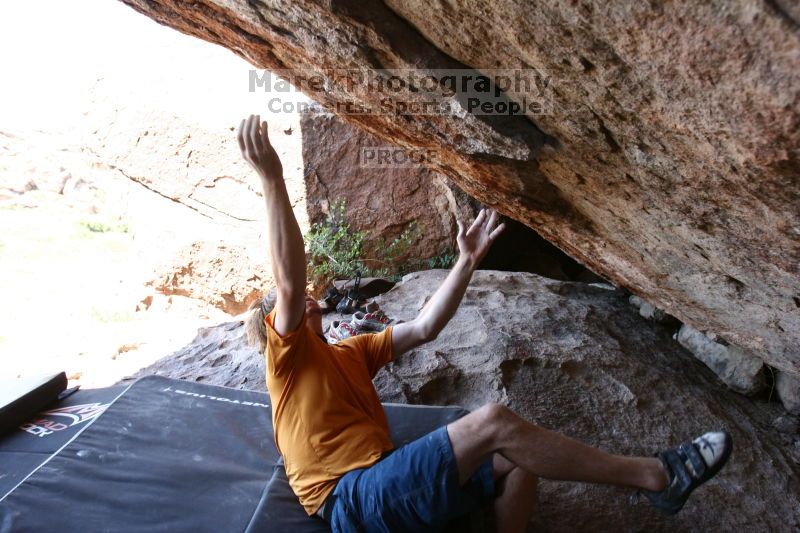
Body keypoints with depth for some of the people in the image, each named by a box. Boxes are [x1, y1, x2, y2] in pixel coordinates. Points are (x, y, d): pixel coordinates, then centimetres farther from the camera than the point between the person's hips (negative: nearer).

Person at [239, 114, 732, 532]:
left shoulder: (349, 351, 22)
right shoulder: (289, 353, 2)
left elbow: (425, 327, 14)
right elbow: (289, 282, -20)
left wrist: (467, 261, 9)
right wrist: (273, 180, -29)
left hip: (387, 485, 8)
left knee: (518, 457, -8)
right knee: (493, 422, -23)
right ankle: (658, 477, -13)